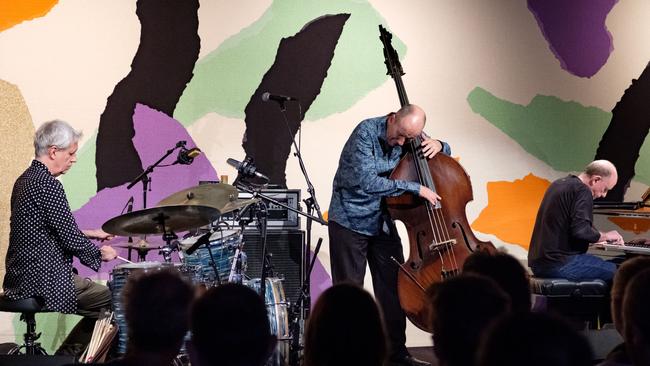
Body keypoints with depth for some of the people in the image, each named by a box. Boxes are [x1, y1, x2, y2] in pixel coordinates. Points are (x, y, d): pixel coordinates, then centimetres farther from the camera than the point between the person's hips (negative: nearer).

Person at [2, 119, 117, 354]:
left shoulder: (25, 179, 13)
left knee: (101, 300, 21)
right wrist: (100, 253, -1)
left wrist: (87, 234, 20)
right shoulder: (47, 185, -18)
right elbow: (70, 239, -18)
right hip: (44, 282, -10)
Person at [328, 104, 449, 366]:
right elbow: (367, 182, -31)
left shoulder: (411, 137, -2)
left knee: (393, 288, 6)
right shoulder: (366, 133, -21)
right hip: (350, 222, -6)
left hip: (383, 223, 6)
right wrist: (415, 188, -30)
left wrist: (437, 145, -11)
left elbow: (446, 153, 14)